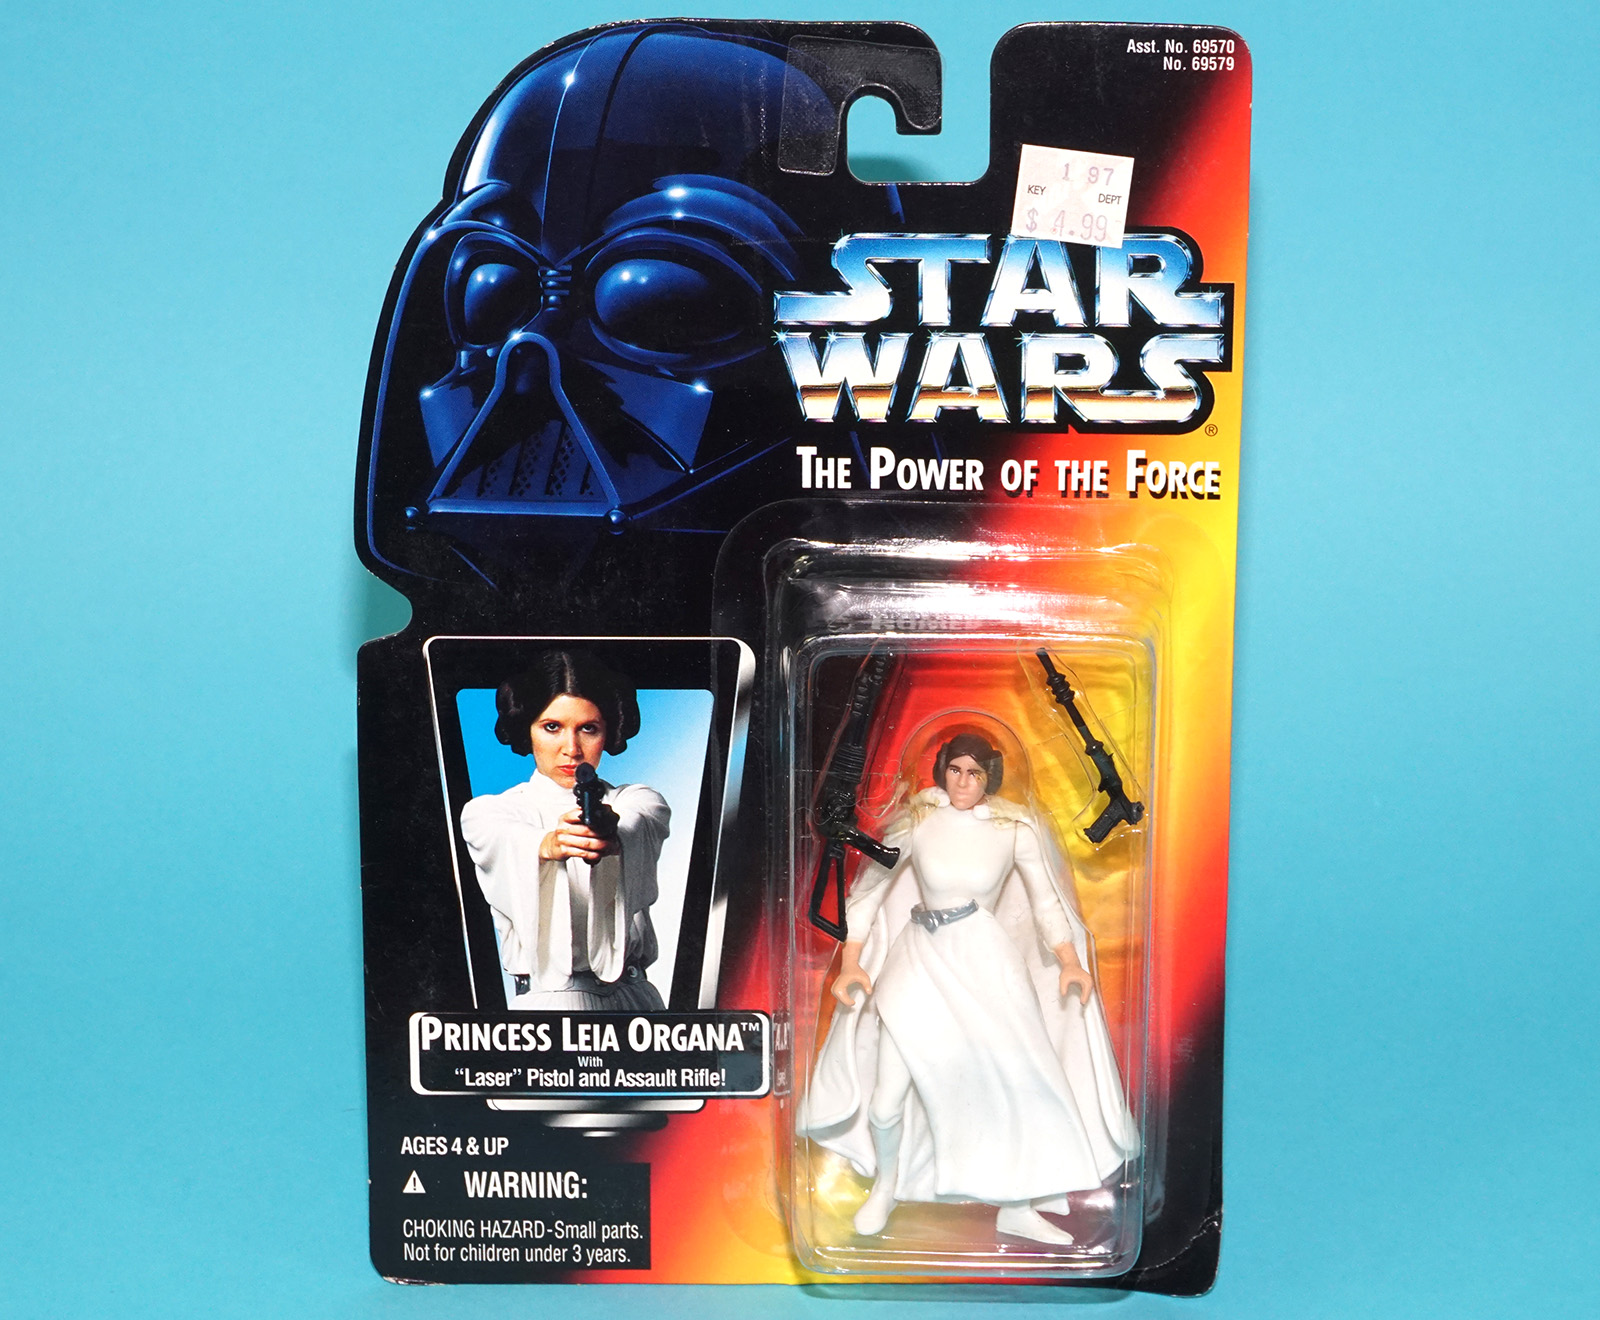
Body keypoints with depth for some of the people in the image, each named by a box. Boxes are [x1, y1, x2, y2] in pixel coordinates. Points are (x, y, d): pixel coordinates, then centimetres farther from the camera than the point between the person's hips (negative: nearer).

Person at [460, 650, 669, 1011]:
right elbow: (508, 844, -14)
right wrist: (548, 845, -37)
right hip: (547, 999, -2)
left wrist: (608, 837, -35)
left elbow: (634, 831, -12)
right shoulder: (486, 812, 9)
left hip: (636, 997, 2)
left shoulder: (640, 802, 12)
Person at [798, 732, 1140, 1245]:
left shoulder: (1014, 828, -1)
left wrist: (1070, 962, -5)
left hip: (988, 962, 1)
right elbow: (869, 888, 3)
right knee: (886, 1101, -3)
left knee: (1022, 1086, 1)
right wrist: (850, 963, -1)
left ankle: (1015, 1208, 24)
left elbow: (1045, 899, 6)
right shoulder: (916, 821, -3)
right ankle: (886, 1184, 29)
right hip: (922, 958, 0)